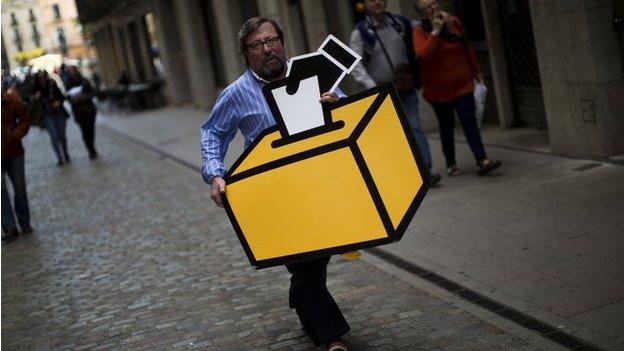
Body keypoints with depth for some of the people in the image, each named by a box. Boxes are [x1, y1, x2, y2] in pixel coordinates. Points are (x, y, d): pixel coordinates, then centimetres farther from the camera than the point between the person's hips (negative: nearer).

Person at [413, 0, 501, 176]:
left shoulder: (453, 22, 2)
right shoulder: (420, 31, -10)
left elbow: (466, 48, 14)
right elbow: (423, 53, -30)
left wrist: (476, 71, 20)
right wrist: (435, 32, -28)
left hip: (462, 84, 2)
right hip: (438, 89, -2)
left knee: (470, 122, -7)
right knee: (447, 126, 9)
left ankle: (482, 161, -12)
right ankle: (451, 165, 21)